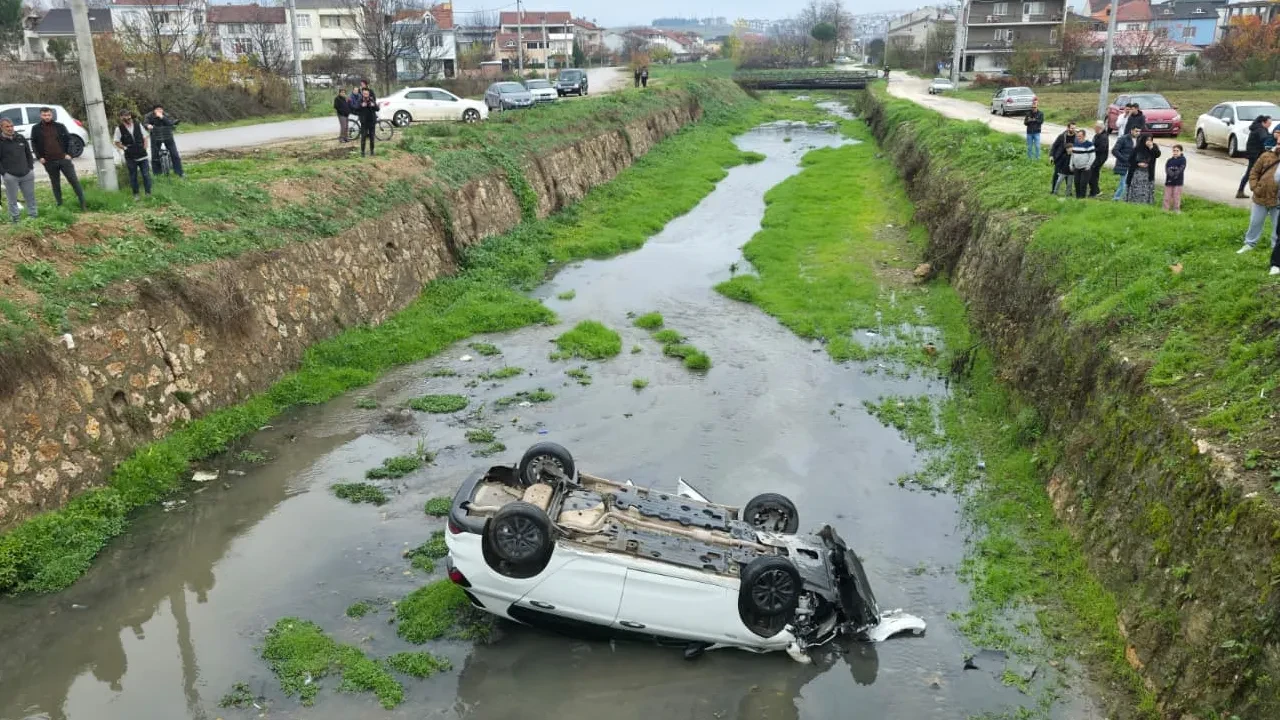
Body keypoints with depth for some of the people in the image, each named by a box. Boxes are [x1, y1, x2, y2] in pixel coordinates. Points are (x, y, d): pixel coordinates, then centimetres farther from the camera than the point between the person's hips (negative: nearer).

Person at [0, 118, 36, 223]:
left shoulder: (21, 138, 8)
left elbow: (28, 154, 17)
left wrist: (31, 168, 9)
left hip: (27, 175, 4)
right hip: (10, 177, -4)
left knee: (30, 197, 12)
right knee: (12, 200, 3)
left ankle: (33, 216, 23)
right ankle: (15, 218, 11)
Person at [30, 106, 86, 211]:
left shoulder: (60, 126, 4)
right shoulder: (36, 129, 5)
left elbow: (68, 139, 5)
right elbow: (34, 144, 9)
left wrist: (68, 154, -5)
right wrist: (39, 157, -1)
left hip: (64, 159, -1)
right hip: (49, 162, 1)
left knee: (74, 180, -3)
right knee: (55, 183, 9)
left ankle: (83, 202, 3)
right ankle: (59, 204, 16)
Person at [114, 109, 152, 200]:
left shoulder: (138, 125, 2)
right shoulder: (119, 129, -4)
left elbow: (144, 138, 10)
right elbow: (117, 142, 3)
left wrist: (144, 149, 2)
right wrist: (125, 148, -7)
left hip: (142, 156, 1)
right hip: (130, 157, -1)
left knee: (146, 175, 1)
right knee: (133, 176, 8)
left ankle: (148, 193, 11)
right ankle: (135, 194, 19)